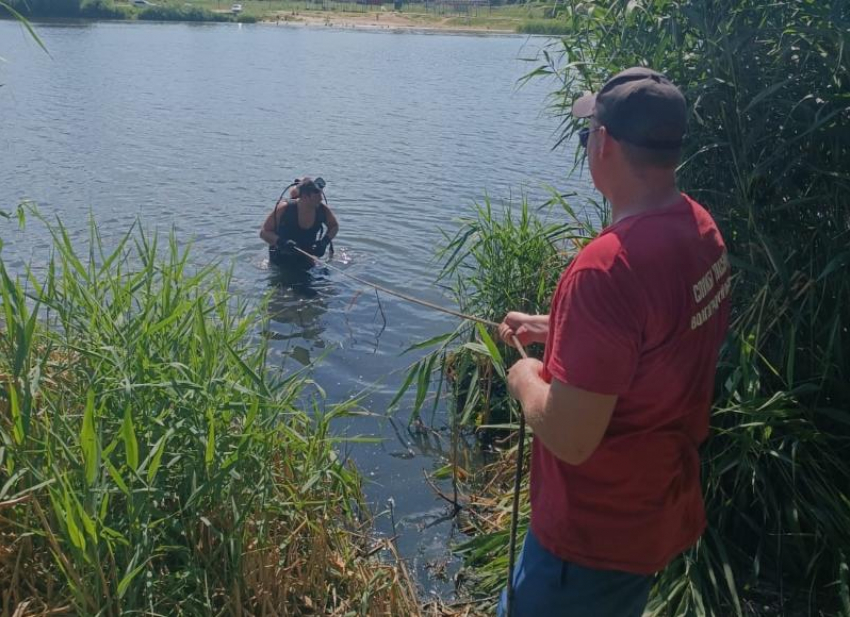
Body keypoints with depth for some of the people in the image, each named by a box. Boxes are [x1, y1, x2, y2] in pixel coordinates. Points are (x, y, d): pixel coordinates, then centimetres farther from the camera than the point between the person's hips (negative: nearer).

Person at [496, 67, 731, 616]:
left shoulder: (609, 266, -33)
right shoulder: (701, 228, -3)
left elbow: (569, 438, -30)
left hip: (596, 537, -8)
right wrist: (552, 330, 12)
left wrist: (526, 377, -11)